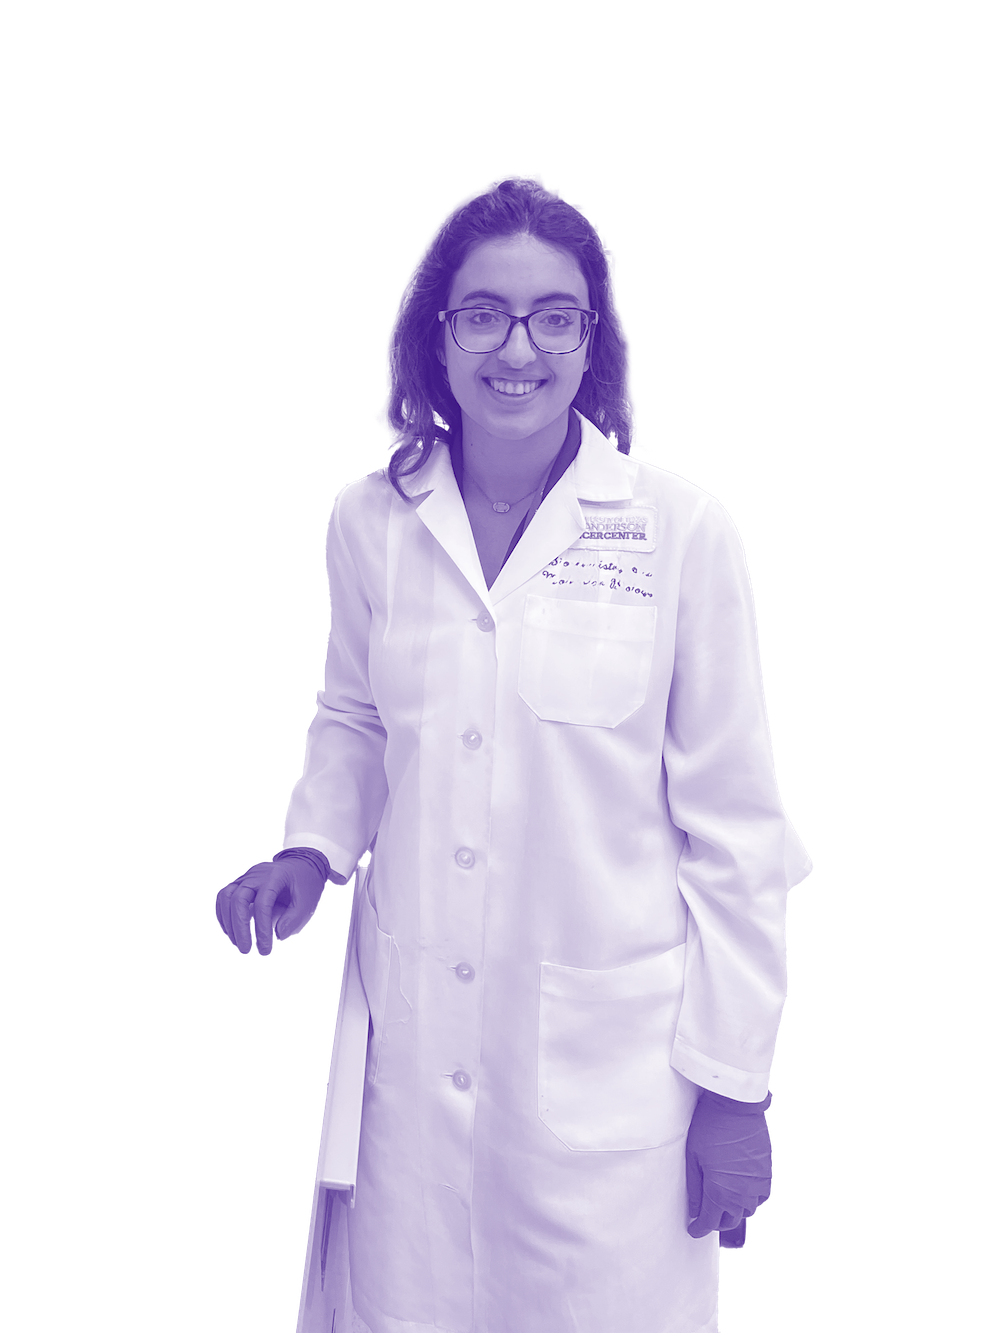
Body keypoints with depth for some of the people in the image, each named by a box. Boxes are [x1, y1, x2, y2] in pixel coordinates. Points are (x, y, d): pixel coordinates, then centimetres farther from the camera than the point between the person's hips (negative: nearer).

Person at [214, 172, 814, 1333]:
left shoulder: (682, 530, -10)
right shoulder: (369, 521, -1)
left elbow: (731, 822, -6)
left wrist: (734, 1084, -3)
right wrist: (314, 846, -2)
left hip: (609, 1055, -2)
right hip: (411, 1040, 3)